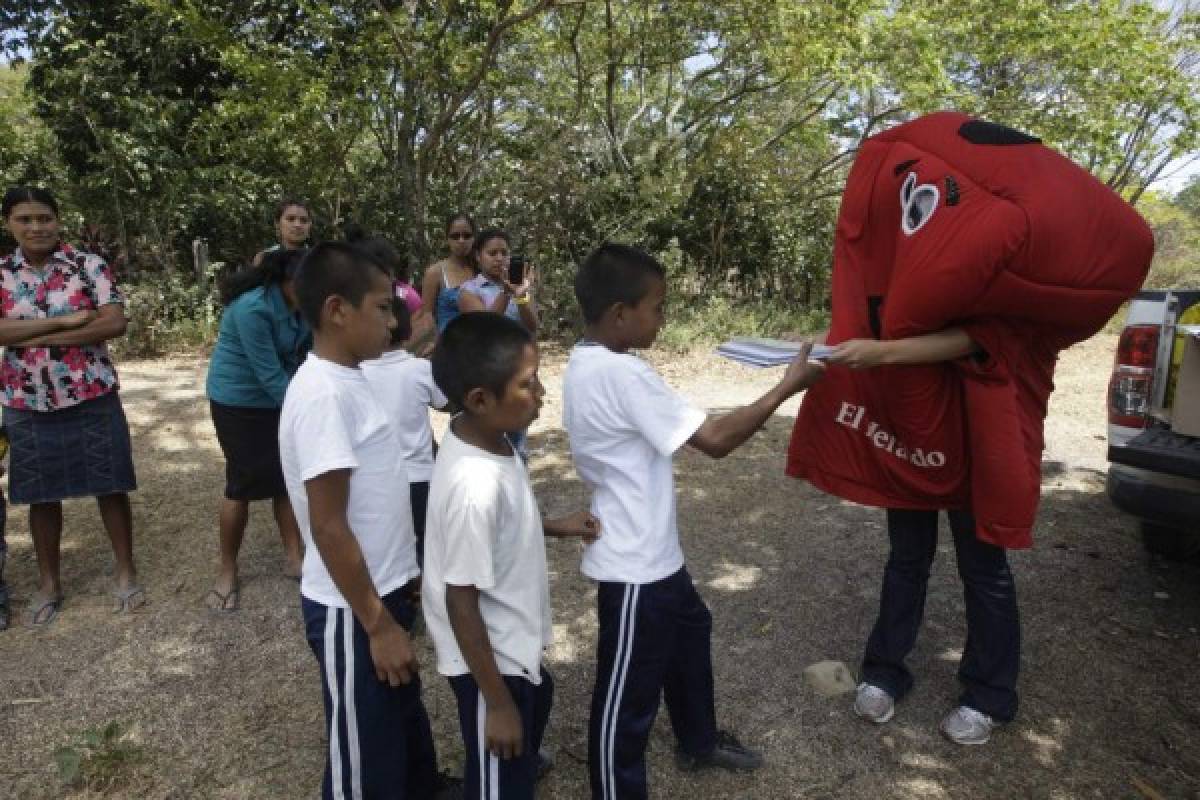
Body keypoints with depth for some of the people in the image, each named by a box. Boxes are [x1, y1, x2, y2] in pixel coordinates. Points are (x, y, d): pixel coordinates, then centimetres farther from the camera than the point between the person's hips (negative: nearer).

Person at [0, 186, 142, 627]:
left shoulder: (89, 265, -4)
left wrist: (36, 336, -16)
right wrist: (66, 320, -19)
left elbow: (115, 323, -14)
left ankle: (126, 571, 20)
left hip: (93, 398, -2)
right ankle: (48, 582, 28)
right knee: (40, 495, 12)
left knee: (110, 487, 5)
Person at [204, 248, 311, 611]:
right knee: (244, 482, 1)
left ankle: (294, 556, 20)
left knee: (288, 476, 7)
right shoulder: (252, 308, -29)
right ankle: (227, 569, 19)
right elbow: (269, 375, -27)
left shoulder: (300, 305, -8)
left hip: (282, 396, 6)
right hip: (239, 400, -6)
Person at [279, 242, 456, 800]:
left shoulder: (348, 379, 4)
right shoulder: (323, 395, -24)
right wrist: (378, 624, -18)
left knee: (403, 719, 28)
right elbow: (329, 527, -23)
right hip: (351, 610, -9)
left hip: (380, 591, 9)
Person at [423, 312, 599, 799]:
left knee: (538, 700, 37)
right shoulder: (476, 485, -36)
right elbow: (461, 603, -28)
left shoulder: (486, 437, -9)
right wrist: (497, 703, -19)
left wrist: (555, 527, 3)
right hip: (488, 657, -9)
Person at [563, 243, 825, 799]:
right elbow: (716, 440, -26)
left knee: (690, 631, 28)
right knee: (628, 691, 7)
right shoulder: (623, 374, -27)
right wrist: (788, 386, -17)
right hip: (635, 564, -11)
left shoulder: (586, 364, 4)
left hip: (648, 552, 11)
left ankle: (698, 742, 49)